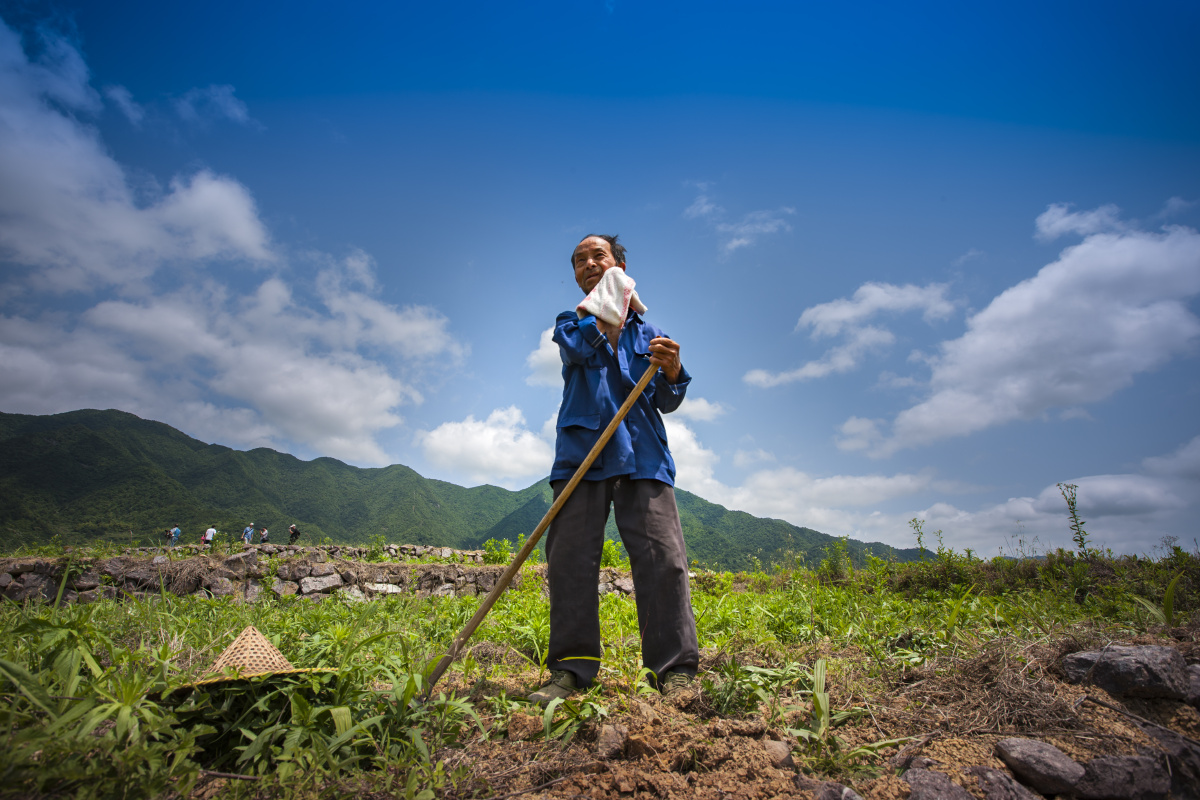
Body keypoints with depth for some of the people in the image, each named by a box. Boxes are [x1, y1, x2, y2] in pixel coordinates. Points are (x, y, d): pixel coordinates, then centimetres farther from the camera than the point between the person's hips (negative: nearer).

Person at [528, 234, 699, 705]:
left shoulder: (645, 332, 21)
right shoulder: (569, 323, 21)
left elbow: (666, 402, 10)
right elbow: (580, 348, -5)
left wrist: (672, 372, -12)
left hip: (641, 454, 0)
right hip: (581, 450, 0)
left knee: (662, 556, -10)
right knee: (570, 557, -6)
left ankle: (675, 671, -3)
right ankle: (571, 670, 3)